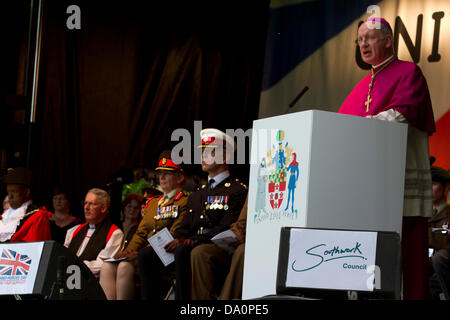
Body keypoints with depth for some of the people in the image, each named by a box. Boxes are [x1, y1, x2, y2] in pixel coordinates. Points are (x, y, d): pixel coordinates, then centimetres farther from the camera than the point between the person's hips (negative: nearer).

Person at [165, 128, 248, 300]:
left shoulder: (237, 191, 3)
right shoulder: (196, 195, 29)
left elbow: (225, 228, -10)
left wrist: (191, 241, -21)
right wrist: (177, 240, -6)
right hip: (190, 246, 7)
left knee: (182, 252, -38)